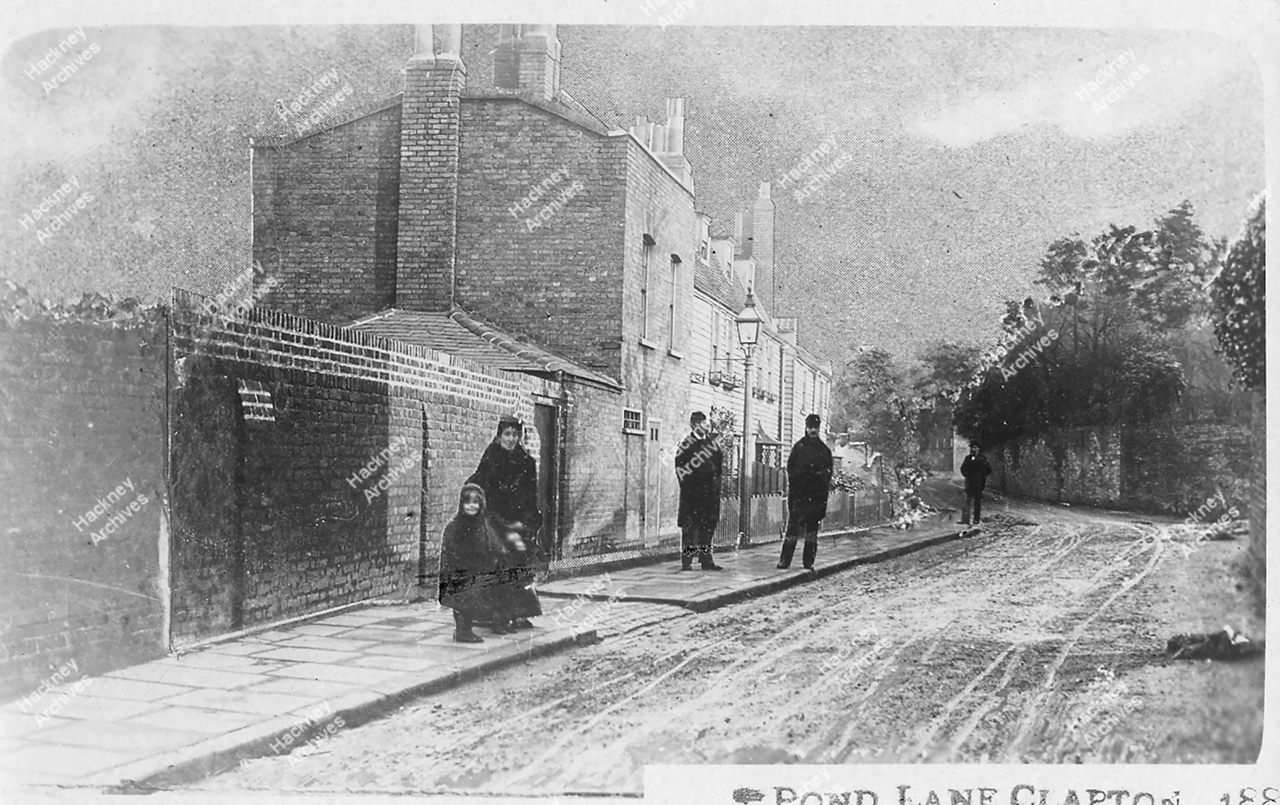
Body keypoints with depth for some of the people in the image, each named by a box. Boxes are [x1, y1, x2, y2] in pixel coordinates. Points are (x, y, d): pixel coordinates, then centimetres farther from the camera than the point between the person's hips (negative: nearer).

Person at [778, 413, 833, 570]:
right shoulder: (798, 447, 2)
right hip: (799, 494, -3)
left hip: (817, 496, 3)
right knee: (793, 527, -5)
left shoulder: (824, 450, 11)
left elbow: (828, 472, 14)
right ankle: (785, 560, -2)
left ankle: (809, 562, 12)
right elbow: (791, 470, -2)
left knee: (812, 528, 6)